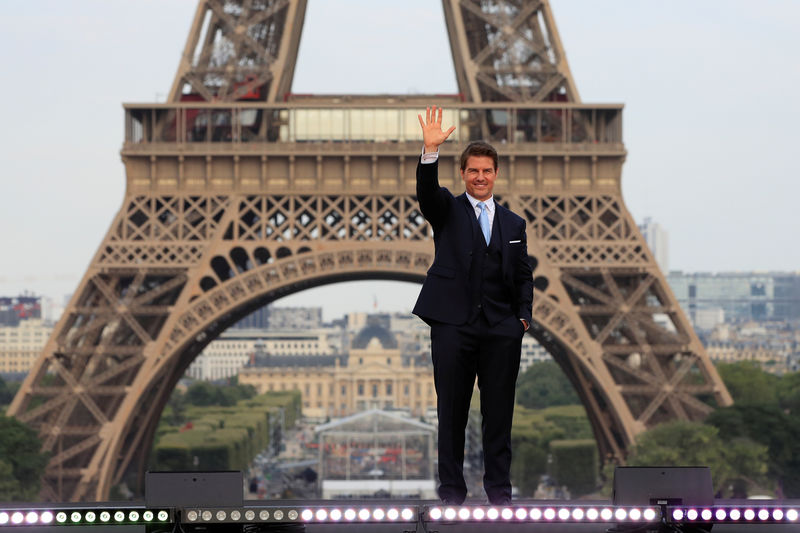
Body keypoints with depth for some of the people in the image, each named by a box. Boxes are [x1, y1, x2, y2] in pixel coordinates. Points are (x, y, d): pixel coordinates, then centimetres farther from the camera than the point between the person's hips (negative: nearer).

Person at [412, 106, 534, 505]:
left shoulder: (513, 224, 16)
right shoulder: (447, 210, 8)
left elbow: (523, 276, 17)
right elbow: (427, 191, -14)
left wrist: (523, 317, 3)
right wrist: (430, 151, -30)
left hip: (501, 329, 2)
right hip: (453, 325, -2)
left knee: (499, 410, 4)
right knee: (452, 410, 1)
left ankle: (499, 487, 12)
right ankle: (451, 489, 8)